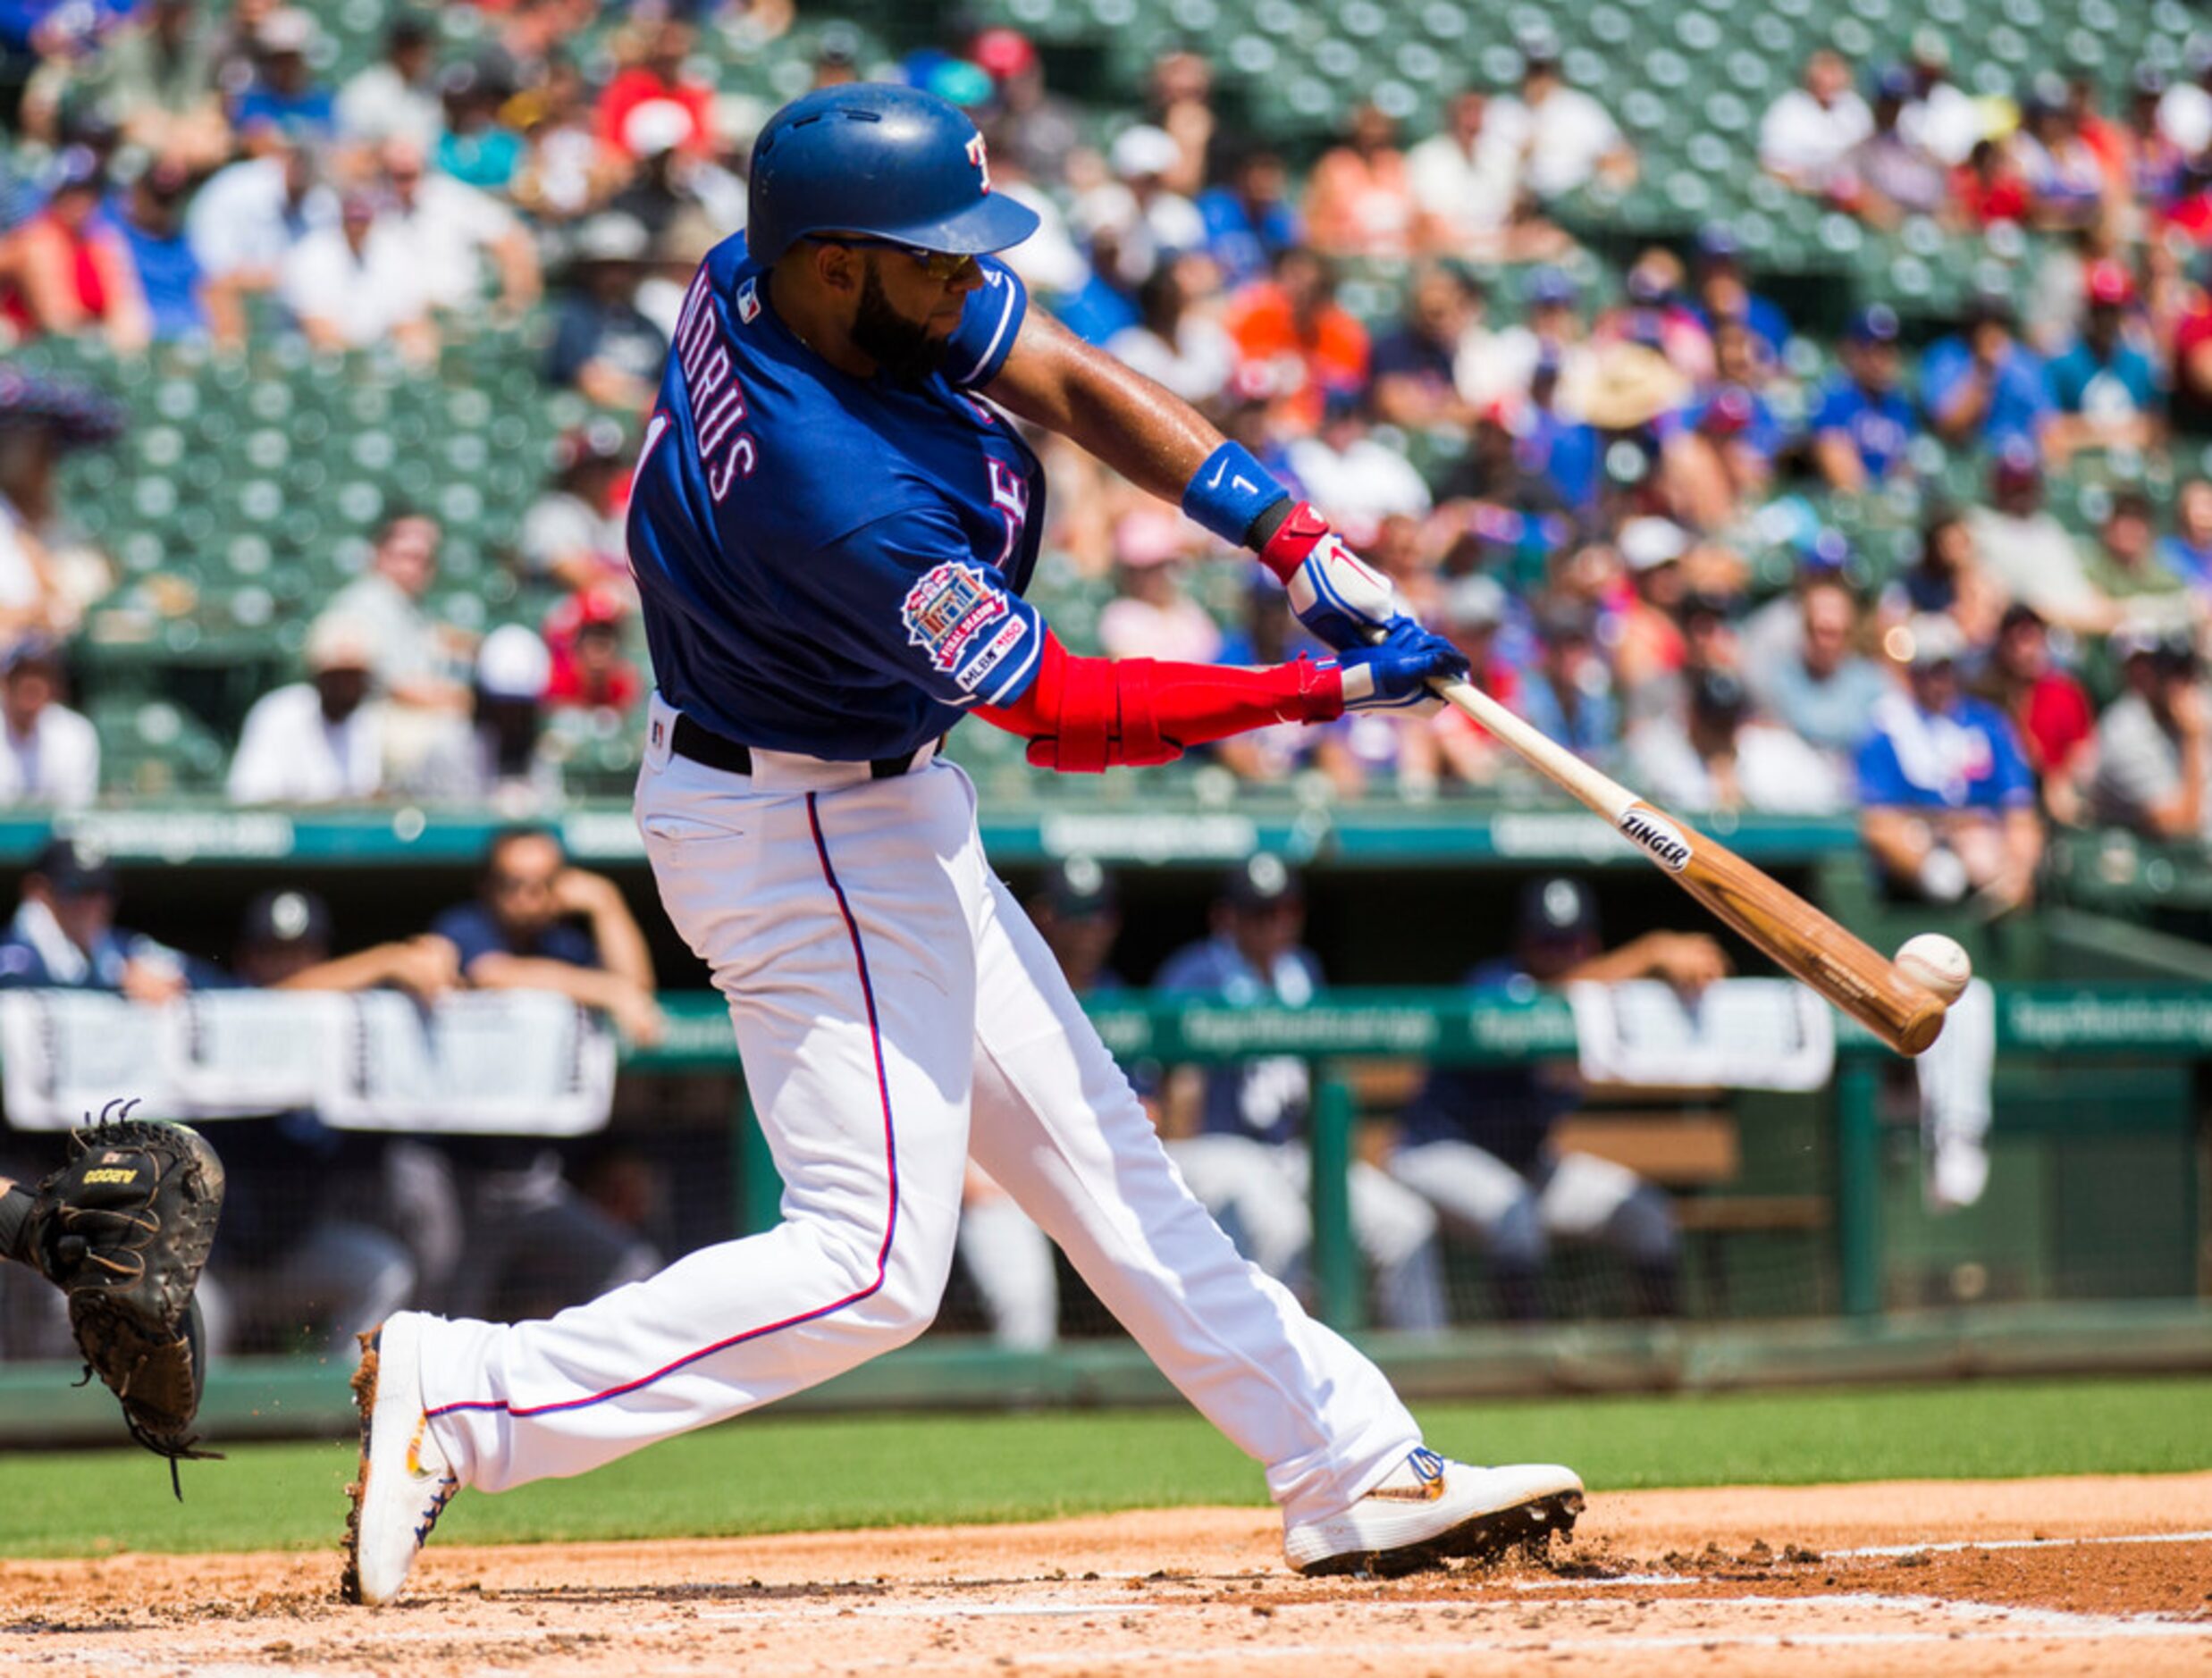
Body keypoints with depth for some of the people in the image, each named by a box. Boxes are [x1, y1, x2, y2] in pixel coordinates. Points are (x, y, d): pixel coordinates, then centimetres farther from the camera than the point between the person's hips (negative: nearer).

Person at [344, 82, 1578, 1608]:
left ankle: (1355, 1476, 23)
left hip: (875, 811, 10)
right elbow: (1065, 717, -25)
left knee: (1094, 1153, 15)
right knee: (872, 1264, -10)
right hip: (808, 845, -10)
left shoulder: (777, 272, -11)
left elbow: (1071, 383, -4)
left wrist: (1297, 540, -13)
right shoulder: (846, 500, -35)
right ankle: (462, 1399, -7)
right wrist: (1328, 690, -22)